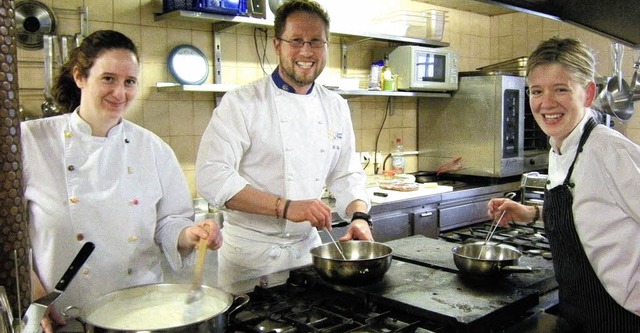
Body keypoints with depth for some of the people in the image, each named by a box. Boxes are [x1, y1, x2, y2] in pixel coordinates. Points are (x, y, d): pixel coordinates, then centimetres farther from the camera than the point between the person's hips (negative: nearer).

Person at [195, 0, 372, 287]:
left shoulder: (336, 107, 5)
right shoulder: (241, 103, -12)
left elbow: (346, 174, 10)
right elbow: (212, 177, -21)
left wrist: (360, 216, -10)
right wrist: (286, 207, -29)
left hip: (307, 247, 5)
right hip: (250, 252, -5)